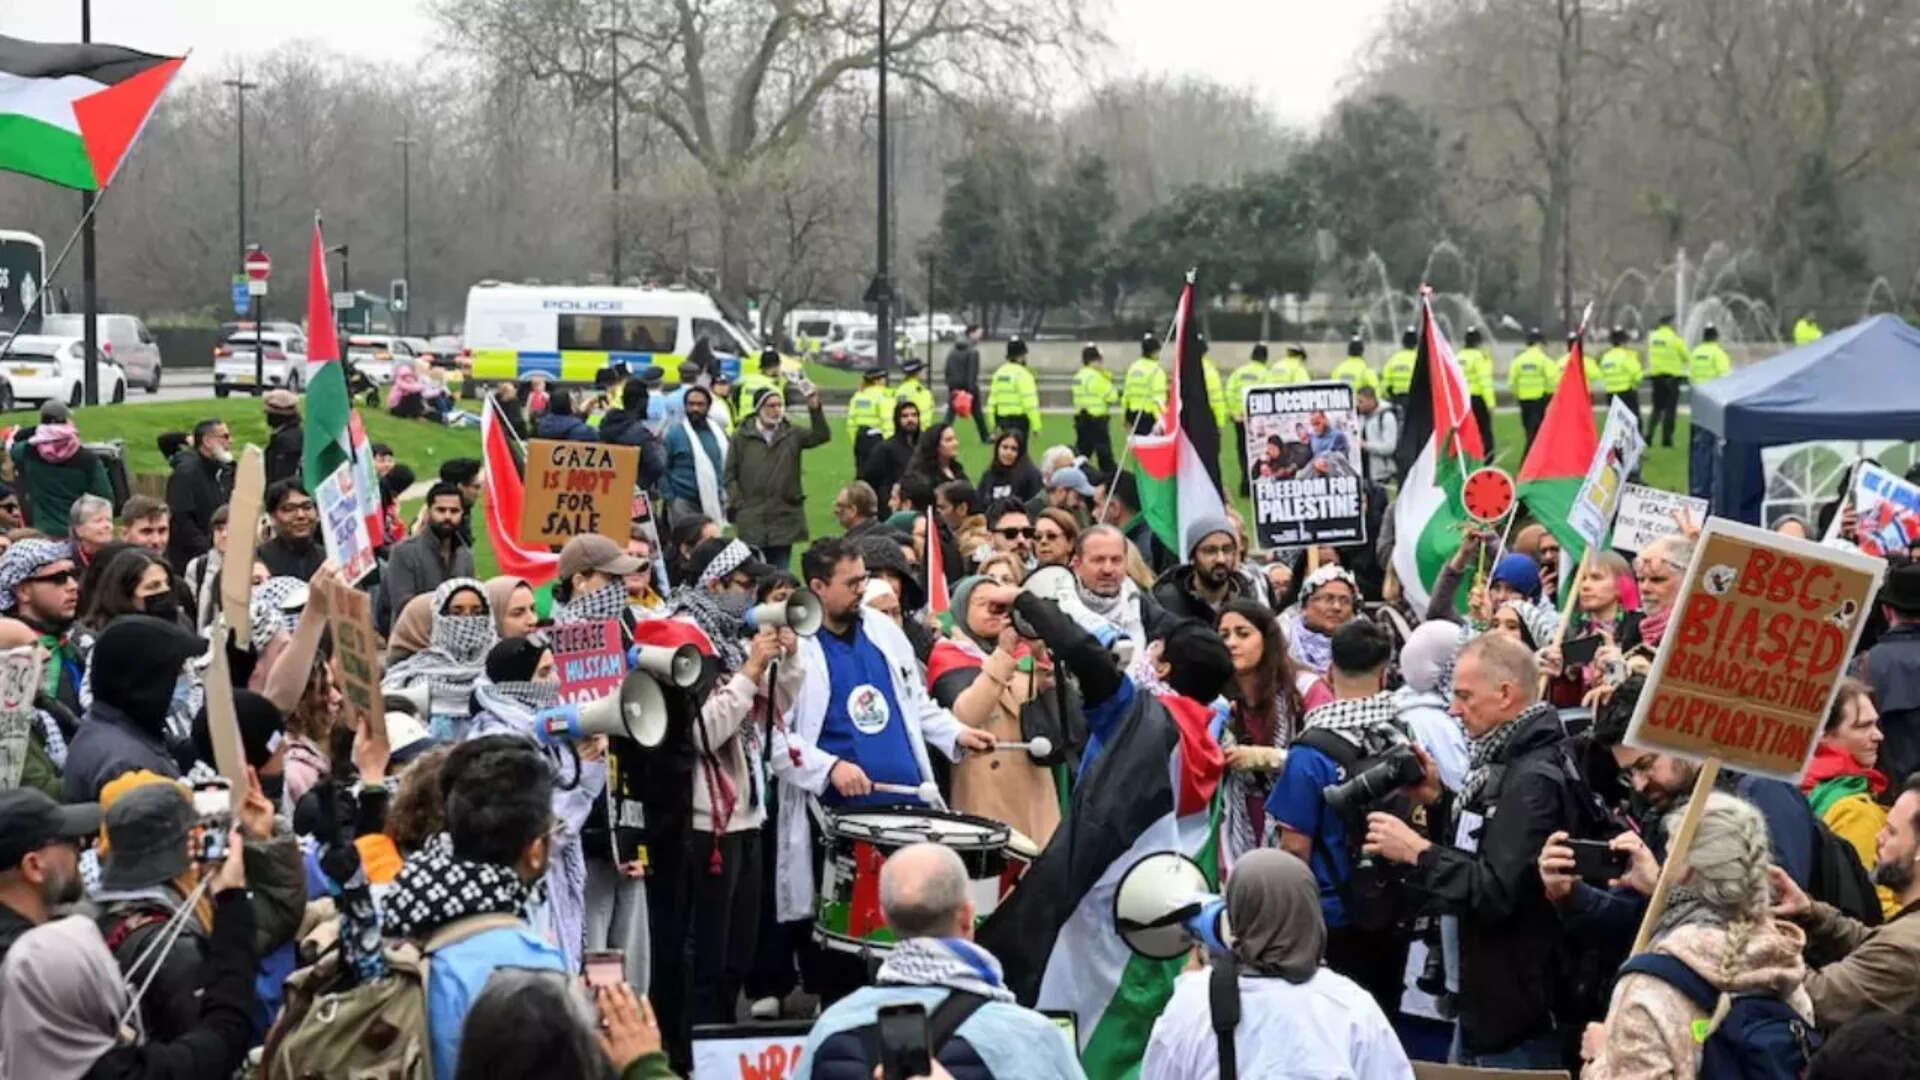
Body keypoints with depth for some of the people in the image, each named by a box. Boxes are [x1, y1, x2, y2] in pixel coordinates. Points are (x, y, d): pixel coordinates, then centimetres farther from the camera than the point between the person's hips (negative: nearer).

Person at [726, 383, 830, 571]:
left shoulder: (792, 435, 7)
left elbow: (821, 436, -8)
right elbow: (730, 474, 3)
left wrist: (815, 408, -22)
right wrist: (738, 504, -6)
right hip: (752, 521, -2)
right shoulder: (742, 437, 2)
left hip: (785, 518, 2)